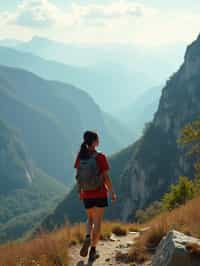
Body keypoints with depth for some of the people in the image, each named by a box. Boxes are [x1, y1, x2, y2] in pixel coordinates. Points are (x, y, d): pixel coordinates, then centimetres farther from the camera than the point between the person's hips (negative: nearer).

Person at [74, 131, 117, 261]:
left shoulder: (80, 157, -5)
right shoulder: (101, 157, -15)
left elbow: (78, 176, 2)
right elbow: (106, 177, -12)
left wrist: (80, 191, 16)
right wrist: (112, 193, 1)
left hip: (86, 194, 3)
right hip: (100, 194, -3)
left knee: (90, 219, 22)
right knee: (98, 221, 8)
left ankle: (88, 237, -6)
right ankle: (93, 250, 7)